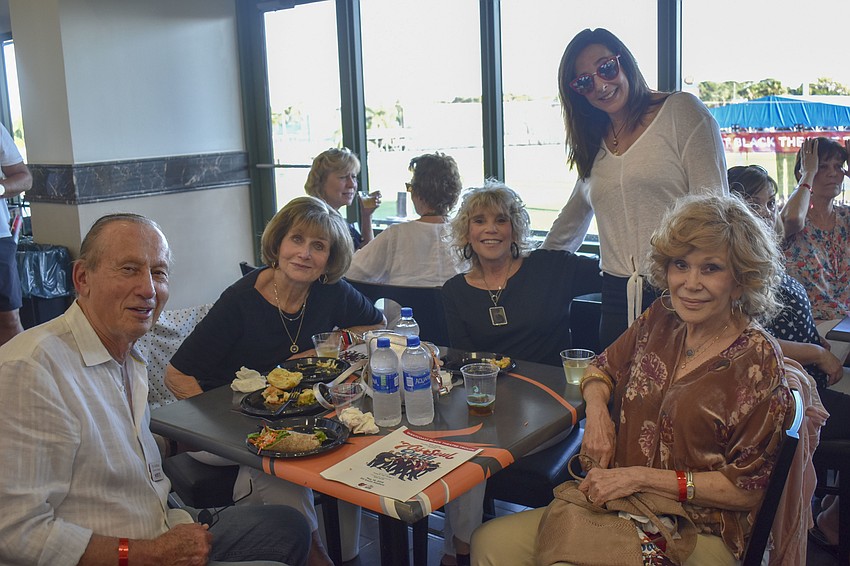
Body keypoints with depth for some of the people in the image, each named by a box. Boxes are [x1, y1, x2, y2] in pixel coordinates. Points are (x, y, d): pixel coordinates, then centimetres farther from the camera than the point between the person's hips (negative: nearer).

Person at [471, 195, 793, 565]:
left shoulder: (758, 362, -13)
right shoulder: (661, 318, 2)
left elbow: (745, 489, -11)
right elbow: (603, 368, 19)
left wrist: (640, 476, -16)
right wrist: (597, 412, -4)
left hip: (696, 536, -5)